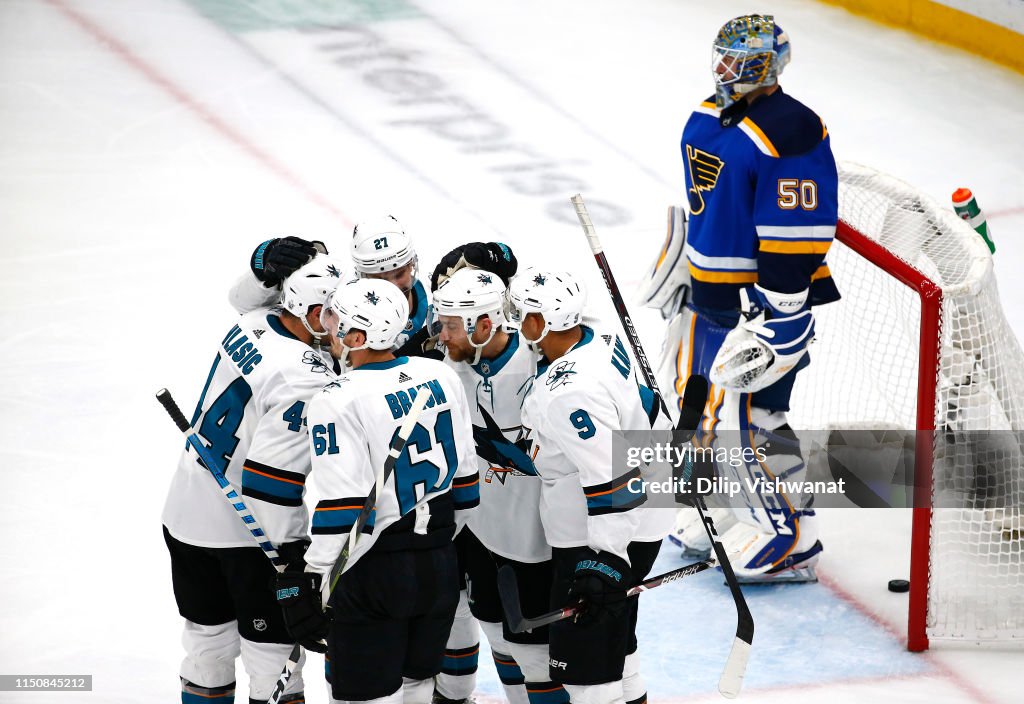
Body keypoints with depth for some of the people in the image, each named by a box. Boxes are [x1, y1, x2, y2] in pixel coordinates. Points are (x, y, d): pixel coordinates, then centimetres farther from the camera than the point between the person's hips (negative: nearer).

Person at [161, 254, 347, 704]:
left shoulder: (252, 324, -3)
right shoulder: (306, 377, -26)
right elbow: (273, 471, -27)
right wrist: (291, 547, -18)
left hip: (188, 510, 8)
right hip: (247, 528, -8)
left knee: (209, 636, 20)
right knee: (273, 649, 6)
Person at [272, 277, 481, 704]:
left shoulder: (339, 401, -18)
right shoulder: (440, 377, 2)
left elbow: (342, 509, -21)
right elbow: (465, 477, 10)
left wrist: (308, 589, -14)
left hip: (373, 574, -7)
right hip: (438, 568, 7)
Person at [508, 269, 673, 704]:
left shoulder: (569, 393, -29)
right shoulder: (603, 343, 0)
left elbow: (612, 479, -30)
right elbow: (650, 413, 14)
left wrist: (605, 563, -29)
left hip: (610, 539, -10)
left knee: (581, 660, -4)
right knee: (611, 639, 24)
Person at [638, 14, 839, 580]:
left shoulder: (789, 133, -21)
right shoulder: (708, 119, 9)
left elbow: (799, 236, -24)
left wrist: (773, 320, -26)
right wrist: (680, 269, 24)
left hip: (763, 300, -10)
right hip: (709, 294, 10)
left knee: (747, 419, -7)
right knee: (700, 402, 17)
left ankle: (789, 540, 5)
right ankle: (735, 508, 34)